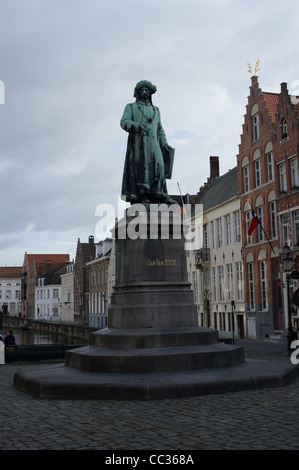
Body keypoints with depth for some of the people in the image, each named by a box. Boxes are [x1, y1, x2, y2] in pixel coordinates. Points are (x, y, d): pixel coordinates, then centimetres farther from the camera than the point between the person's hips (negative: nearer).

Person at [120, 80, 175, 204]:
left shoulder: (155, 110, 28)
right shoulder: (131, 107, 17)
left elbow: (160, 129, 25)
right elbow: (124, 122, 1)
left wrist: (164, 144, 12)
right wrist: (137, 125, -17)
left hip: (153, 143, 3)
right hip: (137, 141, -3)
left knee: (158, 165, -13)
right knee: (140, 167, -14)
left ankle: (159, 194, -16)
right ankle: (141, 195, -19)